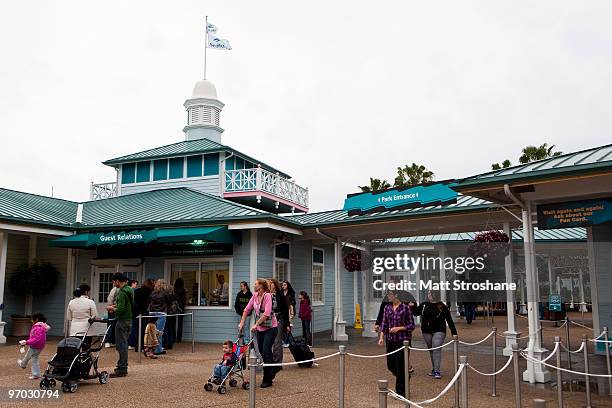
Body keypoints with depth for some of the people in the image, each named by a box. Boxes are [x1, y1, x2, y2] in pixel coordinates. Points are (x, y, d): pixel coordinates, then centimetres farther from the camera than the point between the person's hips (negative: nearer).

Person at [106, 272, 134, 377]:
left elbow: (121, 310, -24)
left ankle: (121, 370, -1)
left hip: (122, 321, -10)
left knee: (121, 345, -4)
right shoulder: (129, 290, 12)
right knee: (123, 344, 16)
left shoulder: (122, 293, -19)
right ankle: (123, 367, 24)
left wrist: (112, 308, -7)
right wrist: (115, 306, 16)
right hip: (128, 320, 10)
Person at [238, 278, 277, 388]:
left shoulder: (267, 296, -18)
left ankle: (267, 380, -1)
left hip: (270, 328, -7)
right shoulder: (255, 296, 4)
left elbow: (267, 313, -26)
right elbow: (247, 309, 9)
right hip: (260, 329, 7)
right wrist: (242, 323, 3)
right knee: (261, 352, 10)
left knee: (266, 352, -11)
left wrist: (256, 324, -25)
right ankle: (270, 374, 27)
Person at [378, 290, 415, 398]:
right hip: (390, 340, 6)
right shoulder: (387, 307, 6)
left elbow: (412, 325, -6)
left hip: (403, 340, -5)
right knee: (390, 365, 11)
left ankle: (400, 392, 13)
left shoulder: (405, 308, -9)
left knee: (400, 366, -1)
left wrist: (399, 328, -18)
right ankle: (405, 377, 41)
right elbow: (384, 323, 8)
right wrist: (381, 337, -2)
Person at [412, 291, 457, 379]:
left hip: (438, 331, -4)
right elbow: (416, 313, 13)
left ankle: (437, 371, -12)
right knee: (431, 350, 12)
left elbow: (449, 319, -1)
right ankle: (434, 369, 25)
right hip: (426, 332, 4)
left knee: (436, 349, -14)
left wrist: (453, 331, -4)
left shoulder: (442, 306, -3)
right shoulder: (424, 305, 6)